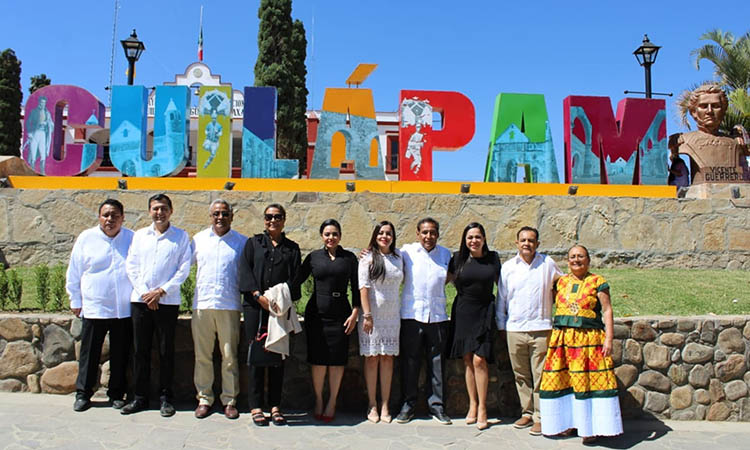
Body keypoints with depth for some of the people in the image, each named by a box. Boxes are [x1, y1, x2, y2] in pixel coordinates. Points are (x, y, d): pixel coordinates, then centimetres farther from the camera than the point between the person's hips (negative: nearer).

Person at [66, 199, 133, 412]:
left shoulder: (132, 239, 4)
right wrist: (75, 301, 7)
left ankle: (117, 394, 20)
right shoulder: (86, 238, 3)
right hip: (93, 308, -1)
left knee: (120, 354, 8)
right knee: (89, 353, 5)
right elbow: (74, 272, 8)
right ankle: (83, 393, 19)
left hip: (124, 309, 1)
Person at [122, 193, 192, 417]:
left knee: (166, 351, 2)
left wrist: (161, 291, -9)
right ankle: (140, 397, 17)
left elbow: (184, 269, -2)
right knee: (141, 350, 6)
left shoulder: (181, 236, 4)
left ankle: (165, 398, 12)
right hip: (140, 300, 3)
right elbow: (131, 266, 8)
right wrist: (144, 292, -4)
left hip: (168, 301, -2)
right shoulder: (139, 235, 12)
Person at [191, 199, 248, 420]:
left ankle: (230, 400, 13)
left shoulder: (241, 242, 5)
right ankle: (204, 398, 17)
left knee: (230, 356, 2)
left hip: (229, 306, -2)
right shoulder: (199, 239, 12)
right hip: (202, 304, 2)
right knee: (202, 356, 6)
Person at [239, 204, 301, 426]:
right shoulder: (253, 243, 11)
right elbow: (245, 270, 0)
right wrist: (259, 295, -13)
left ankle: (275, 406, 9)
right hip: (255, 306, -1)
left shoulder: (292, 248, 13)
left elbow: (296, 277, 5)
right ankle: (256, 406, 5)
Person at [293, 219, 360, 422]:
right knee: (318, 358, 2)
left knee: (337, 359, 2)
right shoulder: (313, 257, 7)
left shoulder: (349, 258, 6)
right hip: (316, 312, 0)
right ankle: (318, 400, 18)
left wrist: (354, 314, 0)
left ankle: (332, 402, 15)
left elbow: (356, 287, 6)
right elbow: (297, 280, 5)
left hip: (340, 314, 0)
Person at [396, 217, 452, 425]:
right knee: (410, 363, 4)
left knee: (437, 363, 6)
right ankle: (408, 406, 16)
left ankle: (436, 406, 18)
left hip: (437, 315, 2)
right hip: (411, 314, -2)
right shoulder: (406, 252, 2)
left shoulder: (445, 253, 12)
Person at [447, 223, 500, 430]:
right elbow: (447, 279, 13)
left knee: (479, 360, -9)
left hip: (484, 312, -1)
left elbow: (500, 282, 13)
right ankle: (472, 405, 17)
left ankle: (482, 409, 1)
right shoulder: (458, 258, 2)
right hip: (463, 312, 1)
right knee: (468, 361, 5)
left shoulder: (493, 258, 4)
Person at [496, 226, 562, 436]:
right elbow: (501, 298, 13)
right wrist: (501, 324, 12)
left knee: (540, 376, -1)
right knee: (521, 375, 9)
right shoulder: (508, 267, 6)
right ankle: (527, 412, 21)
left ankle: (540, 417, 8)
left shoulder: (547, 263, 2)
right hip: (515, 329, 2)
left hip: (541, 328, -2)